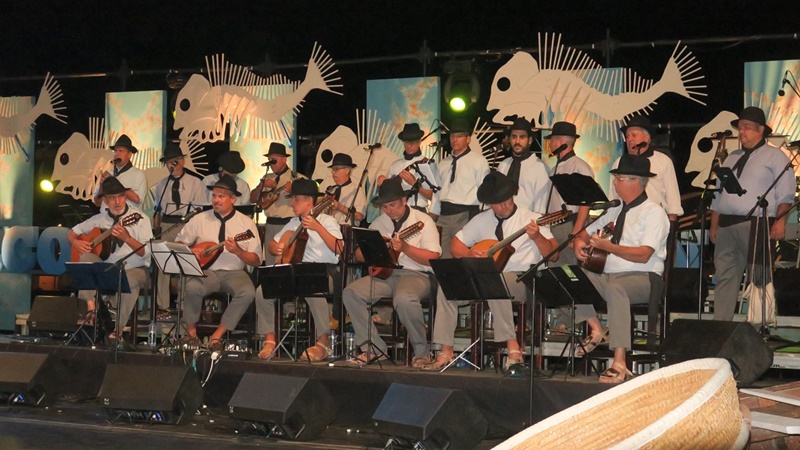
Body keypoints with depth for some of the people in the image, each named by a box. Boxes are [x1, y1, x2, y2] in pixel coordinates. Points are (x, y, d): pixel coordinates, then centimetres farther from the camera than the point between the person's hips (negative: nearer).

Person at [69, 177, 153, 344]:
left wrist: (126, 238, -31)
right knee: (85, 256, -22)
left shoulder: (139, 219, -5)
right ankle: (91, 309, -25)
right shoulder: (99, 219, 7)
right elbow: (72, 233, 18)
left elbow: (146, 253, -16)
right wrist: (76, 242, -6)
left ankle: (116, 331, -28)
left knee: (129, 281, -39)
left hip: (134, 270, -4)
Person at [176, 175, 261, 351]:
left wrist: (238, 251, -19)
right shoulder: (200, 219, 7)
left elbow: (256, 261, 0)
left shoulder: (246, 223, 3)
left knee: (248, 292, -32)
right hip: (206, 271, 0)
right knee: (193, 287, -34)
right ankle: (191, 331, -7)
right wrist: (190, 251, -8)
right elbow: (178, 243, 14)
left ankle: (218, 335, -19)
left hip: (234, 272, 0)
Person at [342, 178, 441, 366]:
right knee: (351, 292, -17)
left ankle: (422, 352, -17)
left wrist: (405, 248, -22)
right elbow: (359, 254, 17)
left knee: (404, 299, -39)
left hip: (416, 274, -6)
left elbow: (433, 258, -10)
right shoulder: (379, 223, 15)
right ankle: (374, 348, -10)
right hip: (385, 273, 6)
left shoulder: (422, 221, -1)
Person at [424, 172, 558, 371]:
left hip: (521, 280, -5)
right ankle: (446, 352, -15)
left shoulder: (531, 219, -1)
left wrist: (537, 237, -27)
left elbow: (552, 254, -8)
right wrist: (470, 253, -6)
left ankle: (513, 347, -35)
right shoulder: (482, 220, 12)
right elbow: (455, 245, 15)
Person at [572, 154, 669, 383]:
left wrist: (606, 246, -24)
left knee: (615, 287, -41)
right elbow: (585, 233, 28)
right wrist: (579, 244, 2)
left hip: (643, 279, -7)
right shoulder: (615, 212, 21)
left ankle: (620, 364, -42)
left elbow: (643, 255, -18)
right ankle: (597, 330, -7)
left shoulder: (653, 212, -4)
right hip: (607, 276, 8)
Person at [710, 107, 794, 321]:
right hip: (726, 226, 6)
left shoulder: (775, 156, 5)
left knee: (760, 278, -4)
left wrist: (780, 221, -17)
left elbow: (784, 195, -4)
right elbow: (718, 195, 22)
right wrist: (714, 226, 14)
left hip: (757, 226, -6)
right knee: (725, 277, 1)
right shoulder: (731, 158, 22)